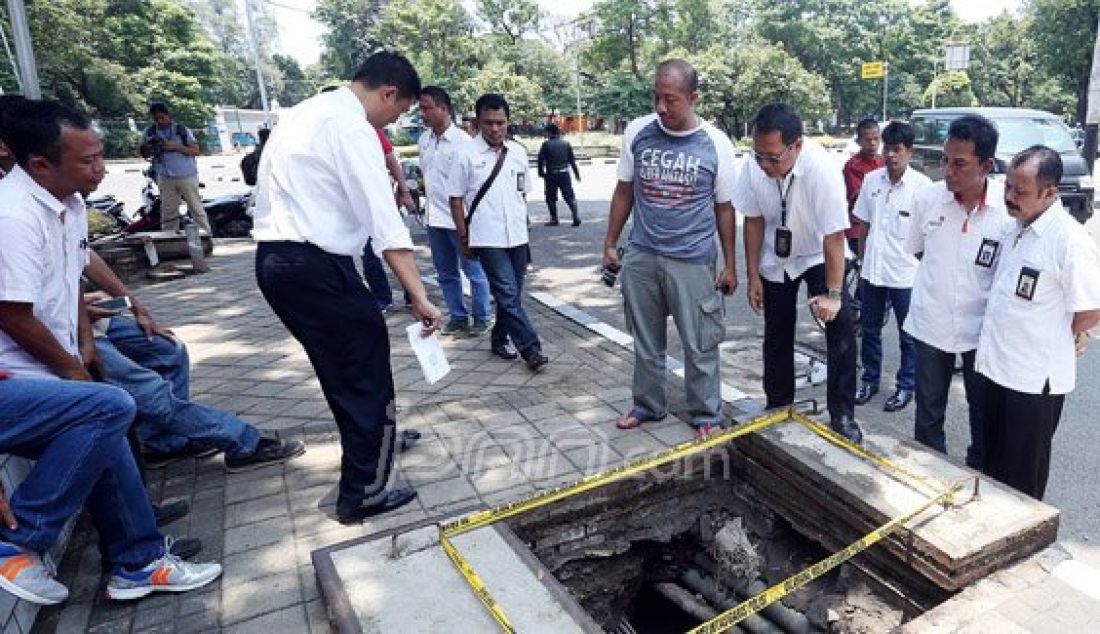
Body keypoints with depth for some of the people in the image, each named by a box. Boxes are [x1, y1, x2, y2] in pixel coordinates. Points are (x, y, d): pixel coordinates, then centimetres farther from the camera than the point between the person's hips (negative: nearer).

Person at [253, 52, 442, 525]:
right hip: (314, 265, -10)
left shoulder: (307, 112, 17)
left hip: (275, 256, 10)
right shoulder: (352, 127, -14)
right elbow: (386, 223, -22)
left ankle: (372, 437, 45)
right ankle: (362, 494, 11)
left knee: (341, 366, 24)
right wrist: (418, 297, -23)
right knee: (366, 369, 1)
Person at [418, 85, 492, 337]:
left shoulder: (462, 142, -12)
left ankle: (482, 317, 18)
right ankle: (458, 317, 26)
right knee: (445, 273, 13)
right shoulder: (424, 140, 7)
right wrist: (431, 204, 16)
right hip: (434, 218, 7)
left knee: (473, 271, 4)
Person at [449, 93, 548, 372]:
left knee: (512, 294, 12)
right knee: (508, 294, -7)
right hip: (487, 239, -5)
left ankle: (499, 339, 29)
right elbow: (456, 199, -1)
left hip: (517, 237, 5)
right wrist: (464, 239, -1)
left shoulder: (518, 152, 7)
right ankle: (530, 349, -2)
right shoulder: (466, 155, -5)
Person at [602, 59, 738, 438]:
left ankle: (706, 414, 23)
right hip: (640, 256, 2)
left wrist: (730, 265, 4)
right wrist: (610, 244, 9)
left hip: (693, 261, -2)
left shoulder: (716, 144, -5)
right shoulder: (637, 132, 0)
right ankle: (648, 404, 31)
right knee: (646, 340, 14)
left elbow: (724, 208, 3)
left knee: (700, 344, 6)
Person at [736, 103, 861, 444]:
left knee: (841, 325, -16)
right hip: (776, 260, 3)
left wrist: (833, 293, -26)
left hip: (818, 256, -3)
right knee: (777, 336, 10)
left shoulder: (821, 168, -33)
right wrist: (753, 276, -6)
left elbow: (834, 236, -28)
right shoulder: (754, 165, -23)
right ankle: (777, 406, 29)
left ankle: (842, 415, -2)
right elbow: (754, 220, -9)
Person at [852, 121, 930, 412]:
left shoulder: (922, 185, -11)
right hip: (872, 271, 4)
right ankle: (870, 379, 32)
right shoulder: (872, 180, 1)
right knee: (870, 329, 15)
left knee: (908, 334, 11)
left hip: (905, 275, -4)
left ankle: (906, 385, 27)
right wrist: (863, 263, 11)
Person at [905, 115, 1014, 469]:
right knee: (928, 412, 14)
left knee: (984, 412, 17)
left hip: (982, 328, -1)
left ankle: (978, 475, 38)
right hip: (932, 324, 1)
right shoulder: (928, 198, -9)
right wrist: (940, 277, 1)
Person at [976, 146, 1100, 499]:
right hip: (996, 365, 7)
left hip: (1034, 378, -7)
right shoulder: (1015, 226, 4)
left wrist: (1052, 339, -2)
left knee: (1023, 473, 10)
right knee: (992, 459, 22)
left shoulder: (1070, 240, -20)